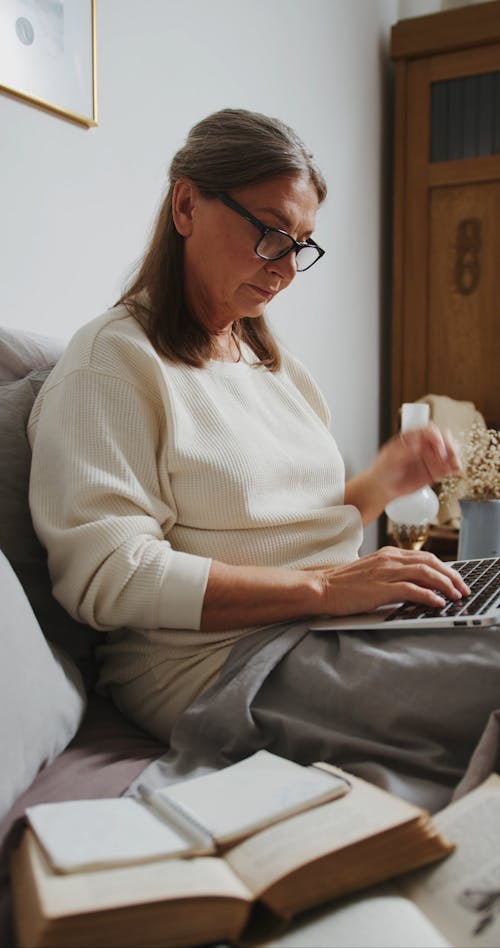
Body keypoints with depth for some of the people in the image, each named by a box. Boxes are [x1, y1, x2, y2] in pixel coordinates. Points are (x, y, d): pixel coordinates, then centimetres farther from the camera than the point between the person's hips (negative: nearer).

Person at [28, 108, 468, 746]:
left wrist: (381, 483, 0)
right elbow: (106, 577, -19)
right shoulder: (113, 361, -8)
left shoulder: (273, 361, 18)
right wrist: (322, 587, -23)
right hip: (217, 663, -8)